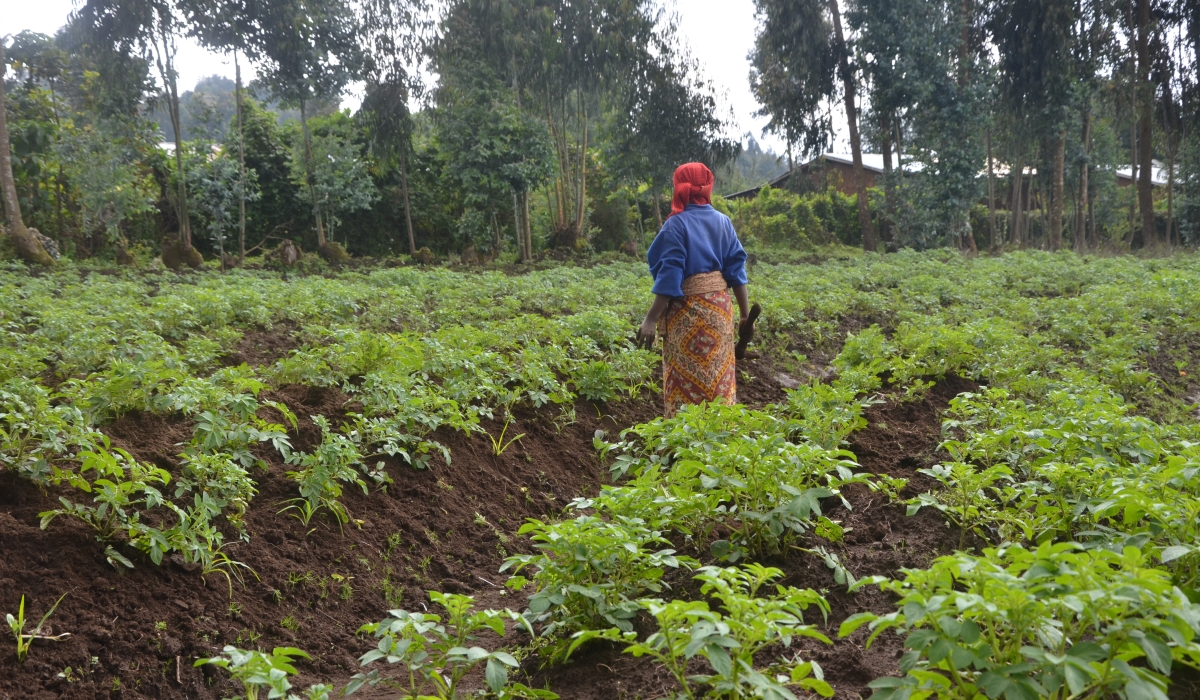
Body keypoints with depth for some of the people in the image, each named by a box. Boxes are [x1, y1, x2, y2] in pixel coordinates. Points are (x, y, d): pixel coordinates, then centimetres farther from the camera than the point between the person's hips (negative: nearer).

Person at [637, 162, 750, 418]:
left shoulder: (677, 224, -10)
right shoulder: (723, 222, 6)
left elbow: (669, 275, -16)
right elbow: (736, 268, 4)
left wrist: (651, 319, -14)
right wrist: (746, 312, 8)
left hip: (688, 311, -5)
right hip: (720, 308, 6)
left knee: (688, 382, 1)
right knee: (719, 376, 13)